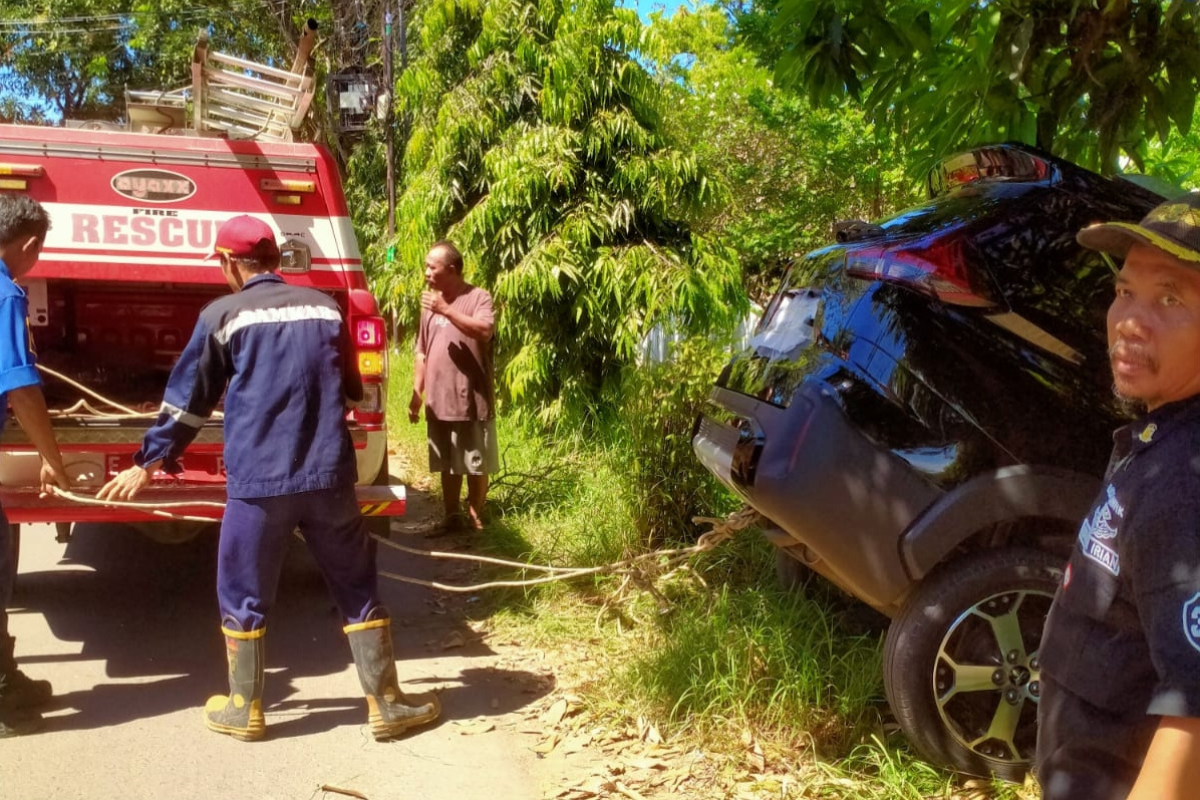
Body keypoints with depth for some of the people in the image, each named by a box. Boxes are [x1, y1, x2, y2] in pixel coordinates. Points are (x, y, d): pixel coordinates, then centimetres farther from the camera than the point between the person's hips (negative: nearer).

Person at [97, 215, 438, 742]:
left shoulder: (222, 315, 0)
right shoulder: (325, 307, 10)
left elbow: (188, 401, 5)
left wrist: (146, 465, 17)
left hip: (257, 480, -3)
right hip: (330, 475, 3)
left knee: (243, 595, 14)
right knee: (357, 588, 11)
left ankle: (244, 711, 24)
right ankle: (386, 705, 15)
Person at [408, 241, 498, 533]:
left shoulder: (478, 297, -6)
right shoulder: (431, 302, 12)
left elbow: (485, 331, -25)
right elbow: (422, 352, 16)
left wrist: (447, 311, -27)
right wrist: (417, 392, 11)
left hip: (472, 401, -5)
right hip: (438, 401, 5)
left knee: (476, 465, 4)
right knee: (447, 465, 13)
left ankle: (474, 516, 18)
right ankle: (452, 517, 23)